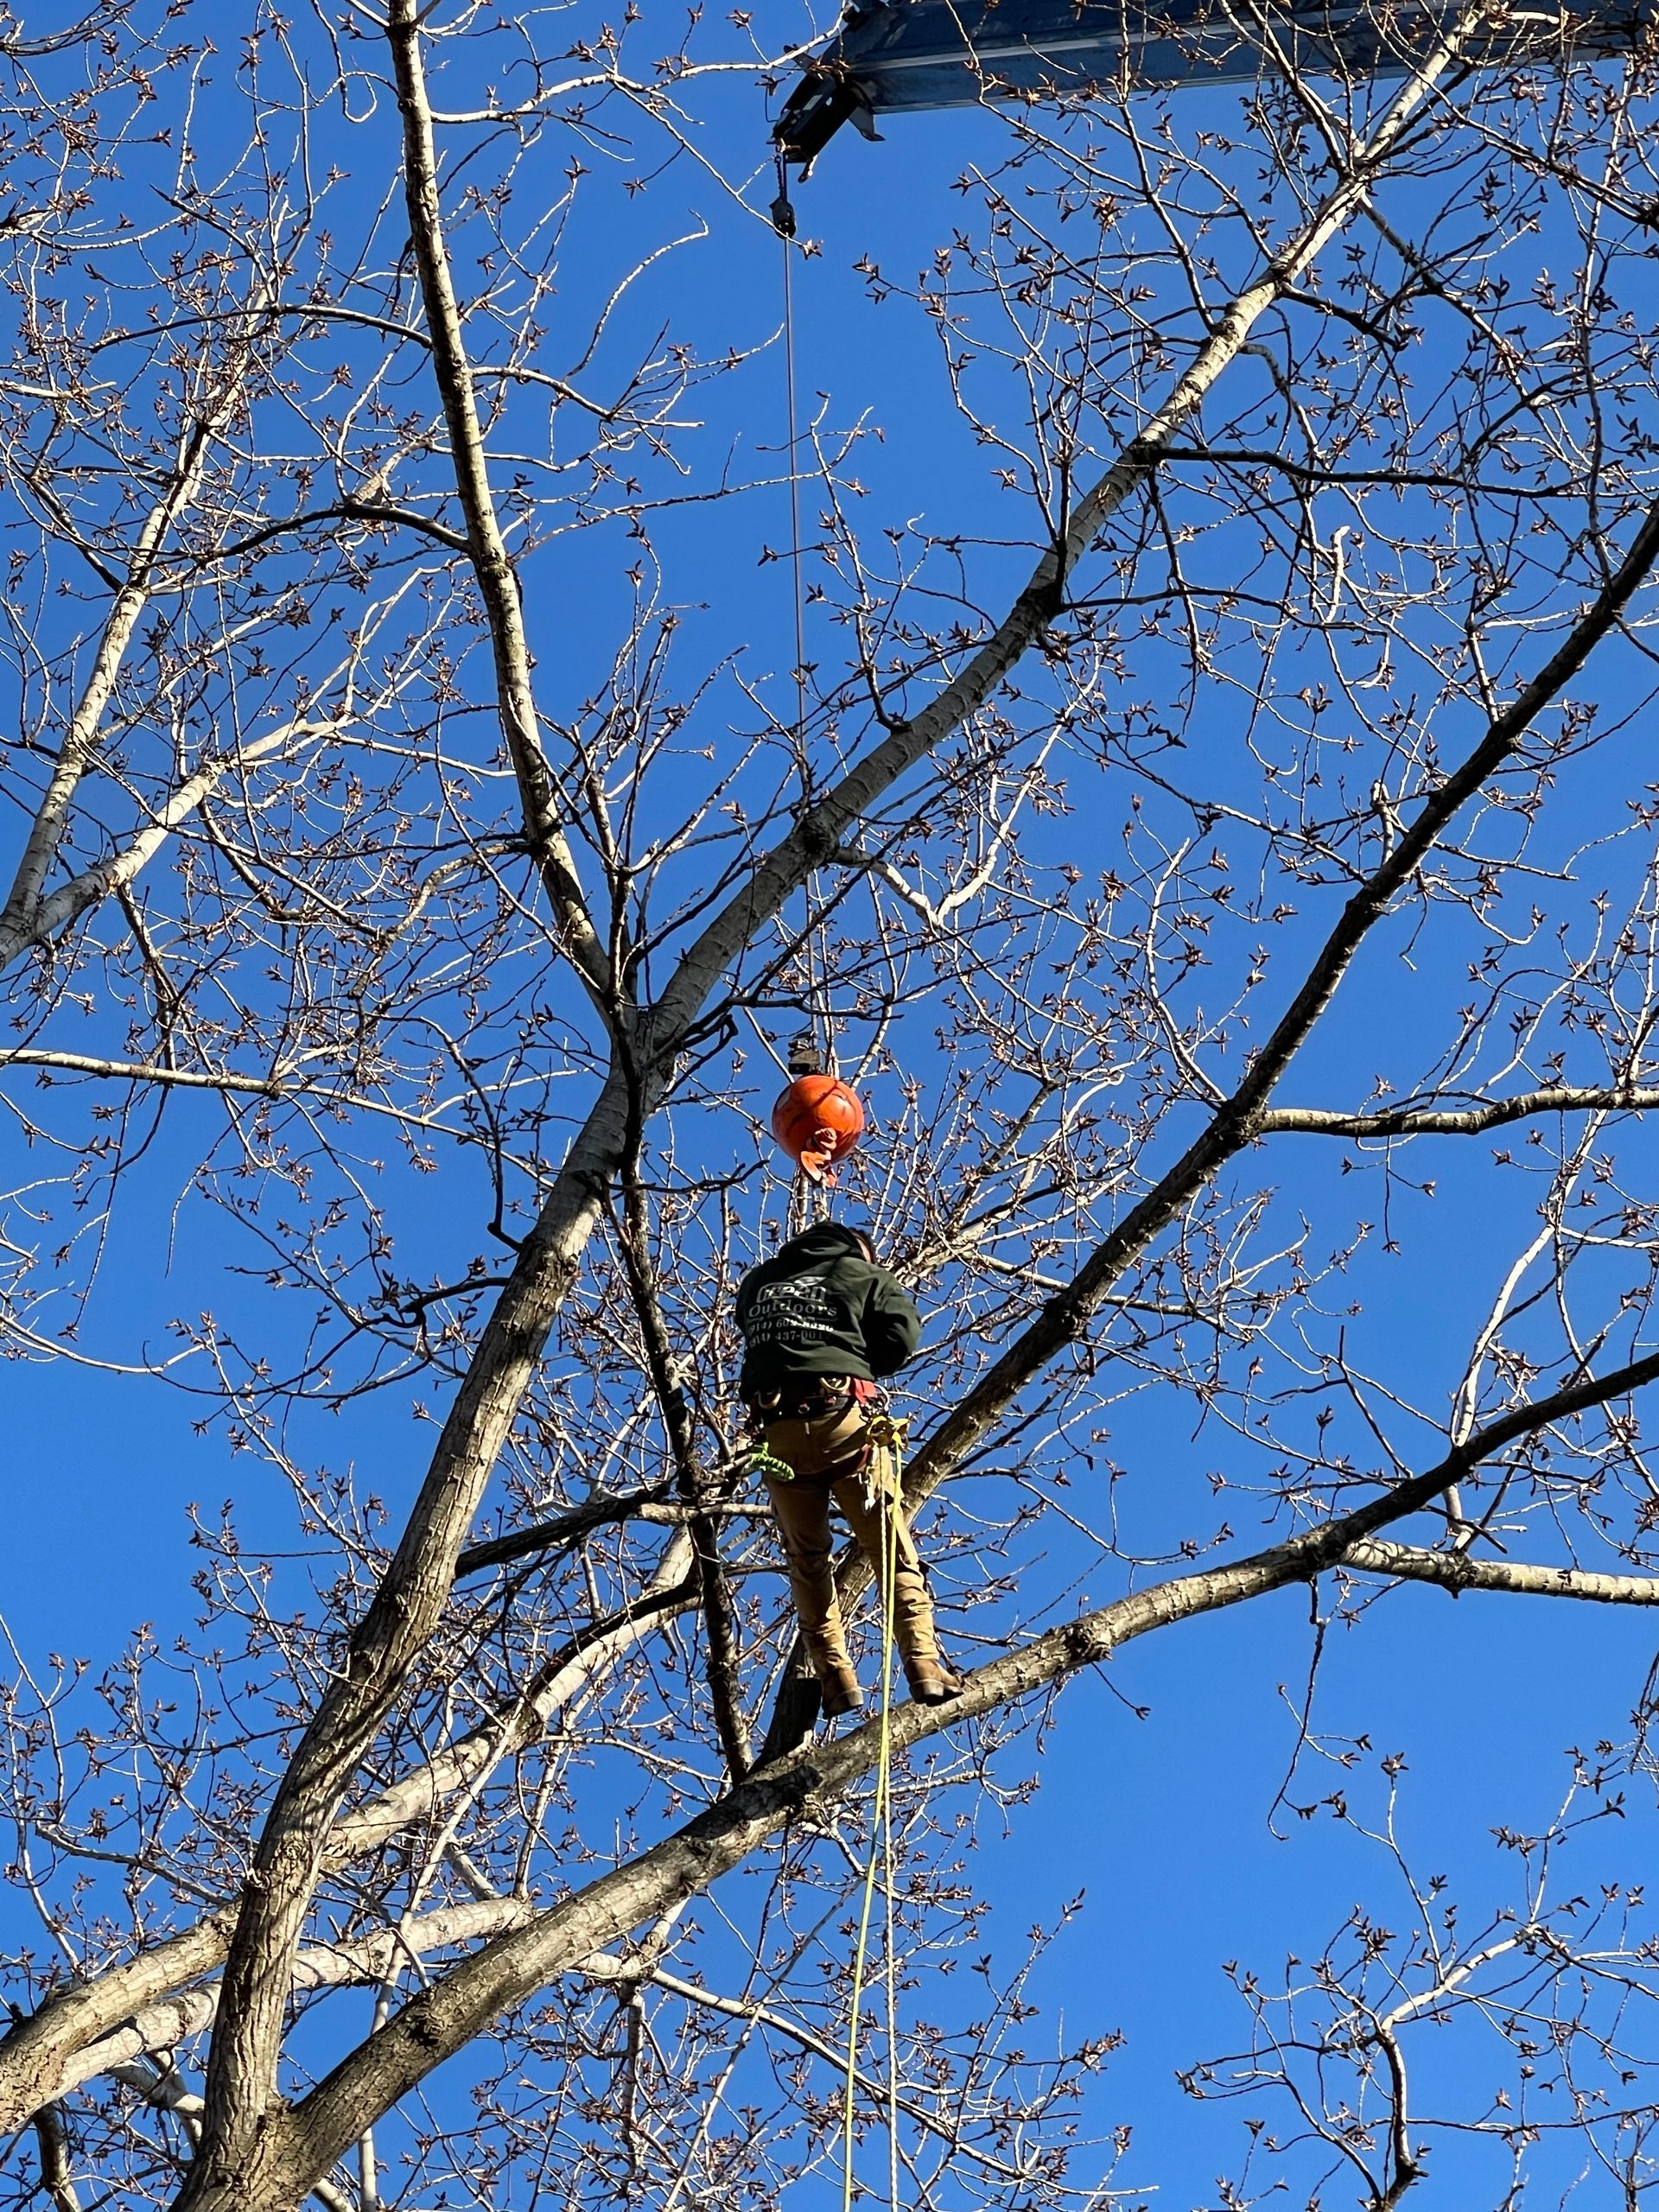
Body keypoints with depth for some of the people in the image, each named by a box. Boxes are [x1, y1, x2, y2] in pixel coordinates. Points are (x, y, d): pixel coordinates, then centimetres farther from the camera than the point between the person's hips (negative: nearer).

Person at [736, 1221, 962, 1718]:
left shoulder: (758, 1282, 23)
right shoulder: (863, 1276, 12)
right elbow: (902, 1336, 3)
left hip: (776, 1431, 3)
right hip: (843, 1421, -3)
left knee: (807, 1560, 14)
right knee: (892, 1550, 2)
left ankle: (835, 1675, 6)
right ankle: (923, 1663, -9)